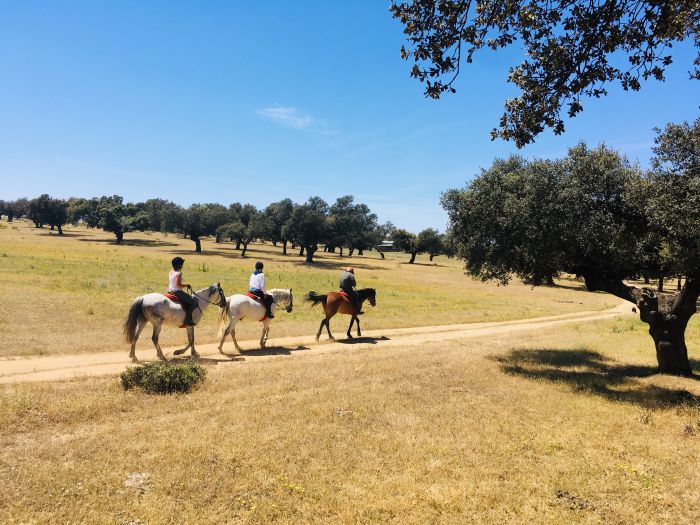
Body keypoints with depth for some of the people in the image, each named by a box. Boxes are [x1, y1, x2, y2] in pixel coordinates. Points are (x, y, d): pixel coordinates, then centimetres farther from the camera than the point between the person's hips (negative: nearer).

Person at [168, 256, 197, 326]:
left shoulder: (171, 272, 8)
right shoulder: (179, 273, -18)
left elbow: (175, 283, 14)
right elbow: (178, 284, -26)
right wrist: (187, 285, -16)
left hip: (170, 291, 10)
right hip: (177, 292, -10)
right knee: (193, 302, -9)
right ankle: (187, 319, -14)